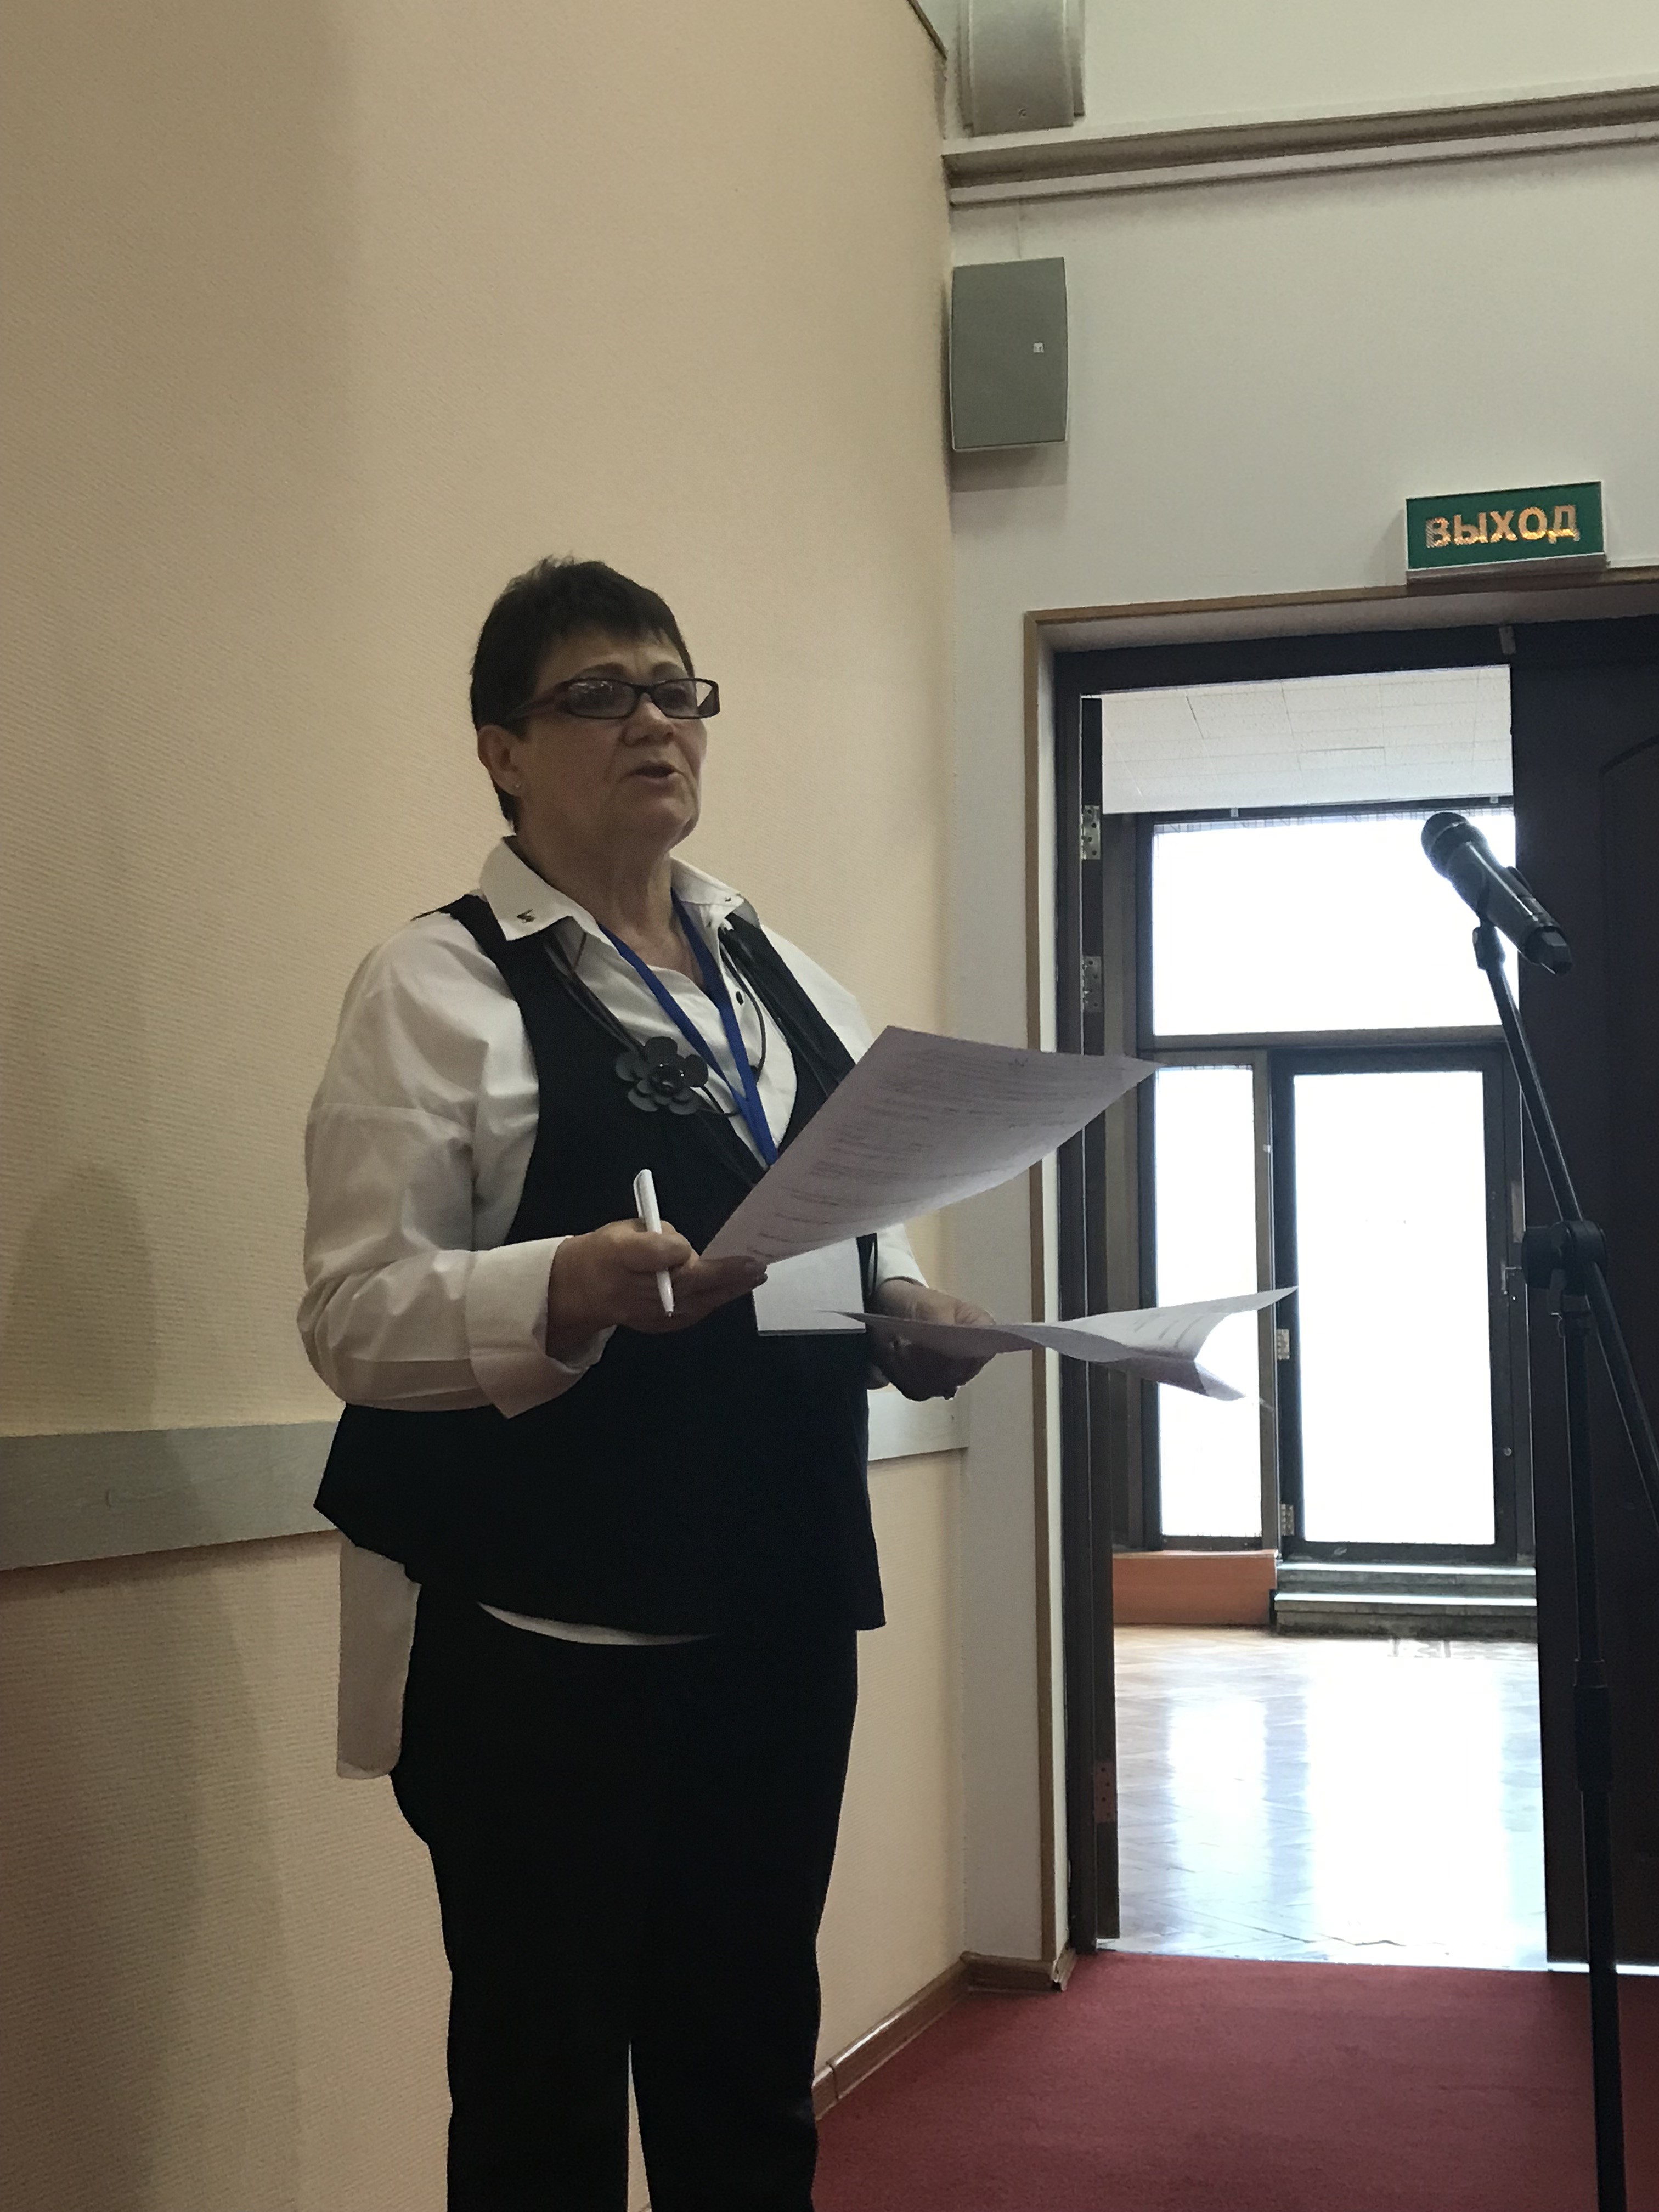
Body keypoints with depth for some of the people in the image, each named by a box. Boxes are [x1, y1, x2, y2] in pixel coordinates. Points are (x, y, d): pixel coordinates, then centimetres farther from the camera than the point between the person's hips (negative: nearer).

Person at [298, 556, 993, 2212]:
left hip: (779, 1612, 6)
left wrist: (909, 1319, 1)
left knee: (749, 2076, 15)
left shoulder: (791, 985, 15)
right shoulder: (437, 989, -5)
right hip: (543, 1635, -5)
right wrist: (567, 1292, -30)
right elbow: (354, 1313, -12)